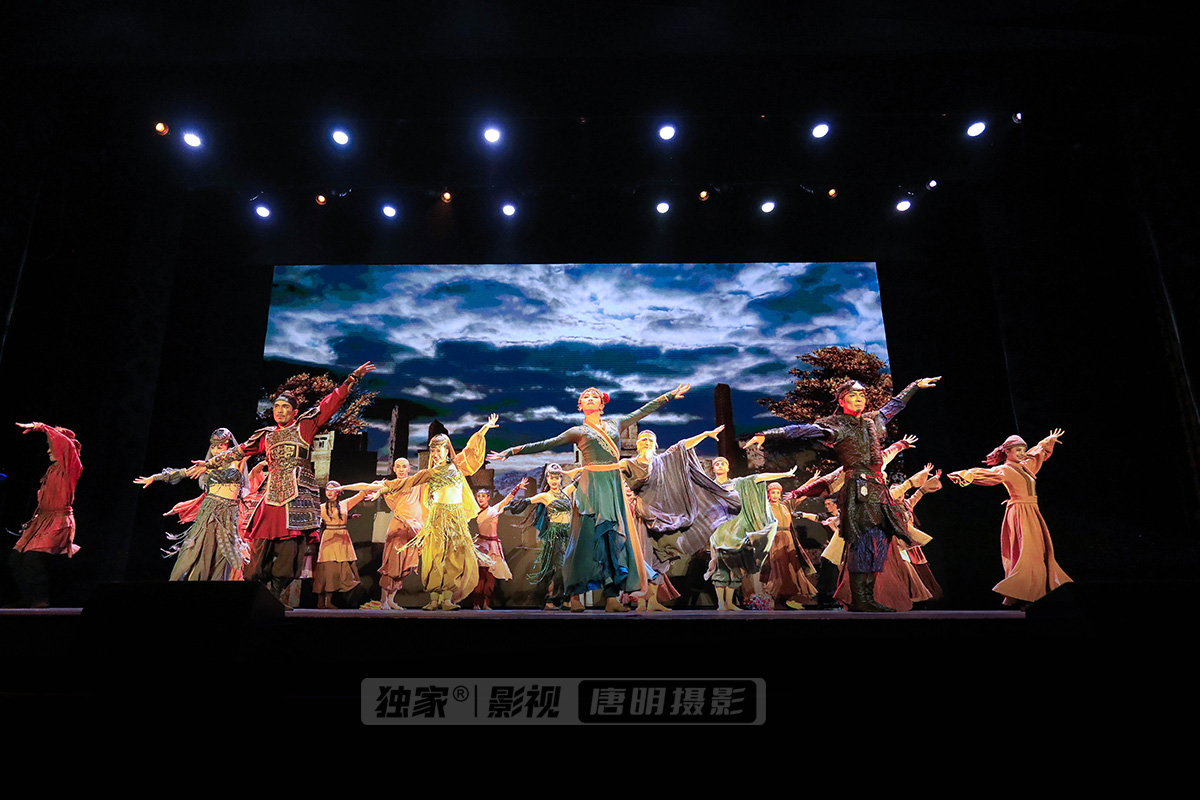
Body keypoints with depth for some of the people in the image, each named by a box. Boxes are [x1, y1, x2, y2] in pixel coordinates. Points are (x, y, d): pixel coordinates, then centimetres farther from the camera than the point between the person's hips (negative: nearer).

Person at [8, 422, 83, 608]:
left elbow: (67, 444, -23)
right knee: (15, 557, -3)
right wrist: (32, 522, 15)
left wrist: (41, 427, -16)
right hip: (43, 520, 8)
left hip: (60, 521, -8)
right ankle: (28, 601, 7)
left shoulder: (71, 468, -5)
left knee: (33, 556, -25)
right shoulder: (53, 469, 19)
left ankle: (41, 600, -13)